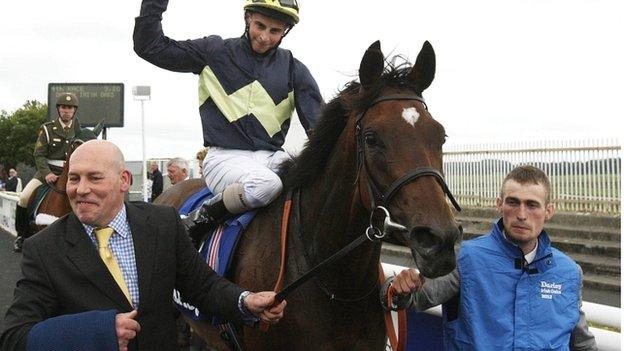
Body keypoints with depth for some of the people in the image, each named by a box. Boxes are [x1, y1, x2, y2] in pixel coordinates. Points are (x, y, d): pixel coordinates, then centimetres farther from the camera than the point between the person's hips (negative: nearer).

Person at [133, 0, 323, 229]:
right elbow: (149, 47, 5)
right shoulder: (215, 52, 7)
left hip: (272, 157, 3)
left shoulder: (294, 70, 12)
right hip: (225, 157, -3)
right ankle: (202, 219, -12)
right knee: (265, 184, -35)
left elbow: (318, 125, 6)